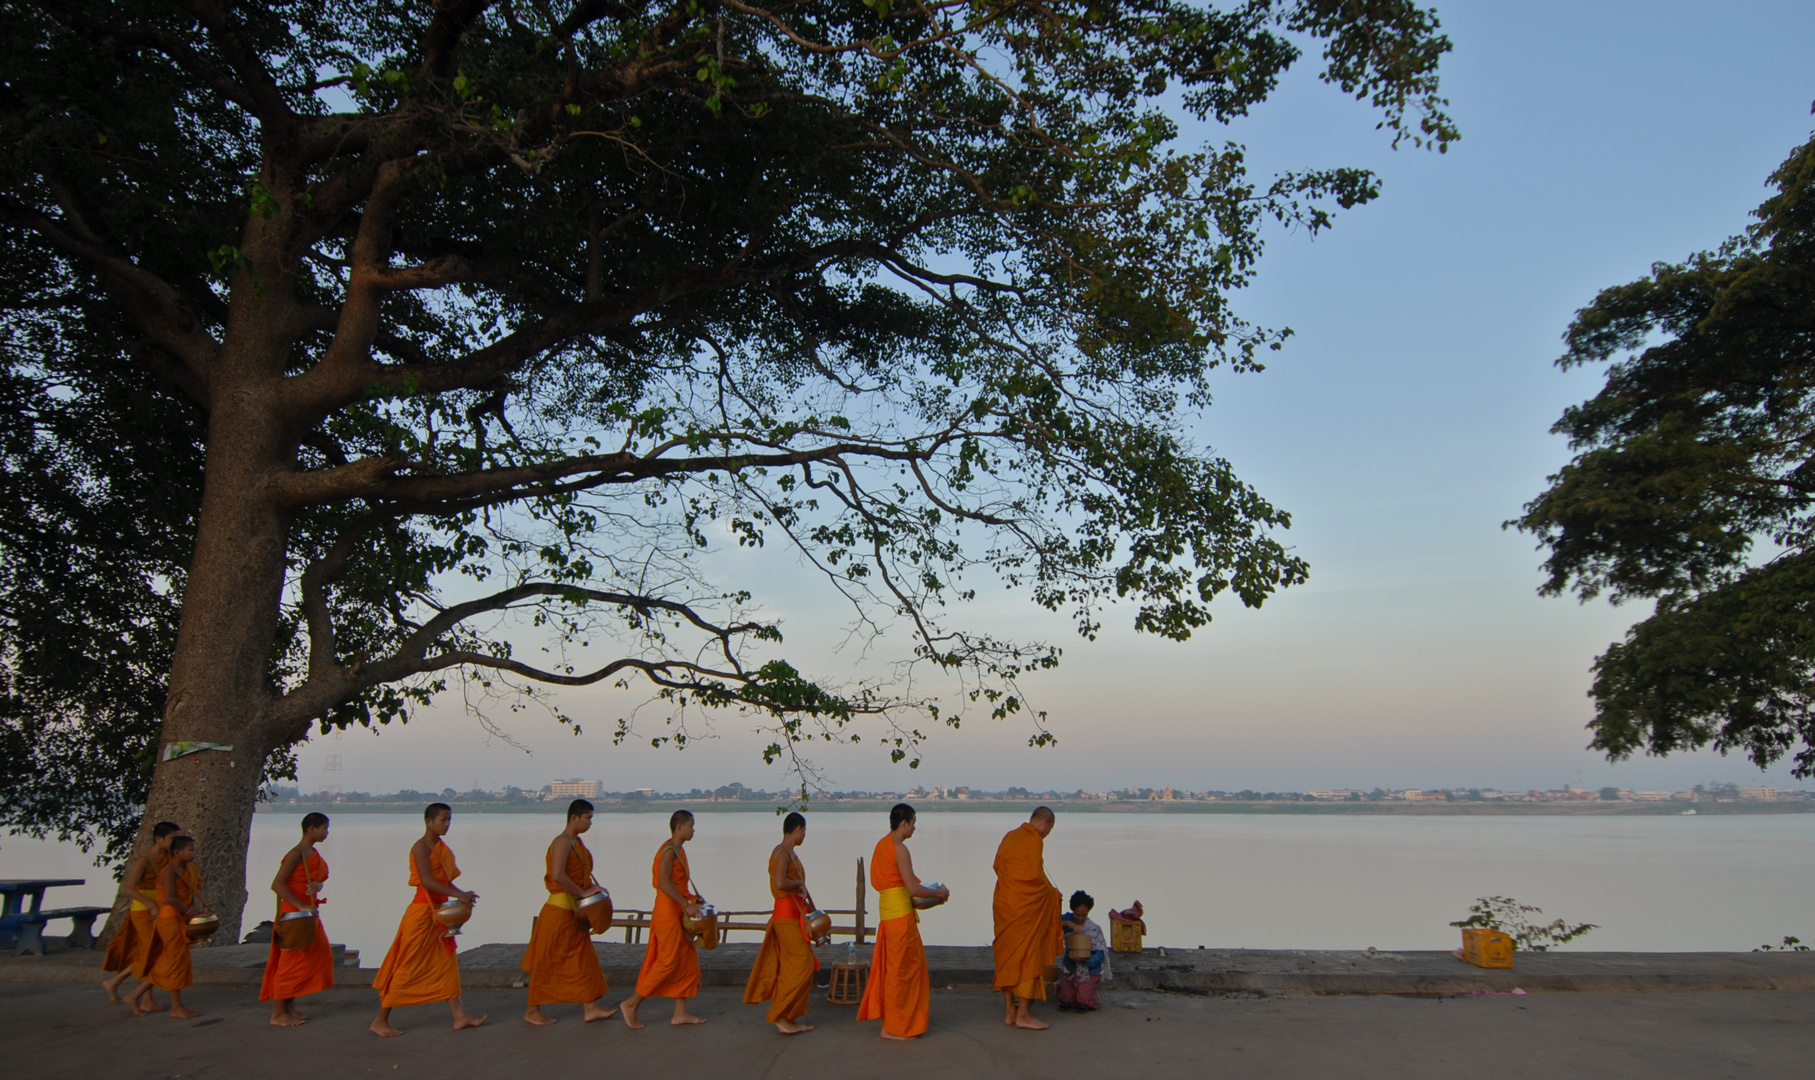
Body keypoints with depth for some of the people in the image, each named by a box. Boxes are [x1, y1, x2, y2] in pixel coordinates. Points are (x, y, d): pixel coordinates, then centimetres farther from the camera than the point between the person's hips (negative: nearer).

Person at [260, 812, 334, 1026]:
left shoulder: (313, 854, 12)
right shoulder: (296, 854, -15)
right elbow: (277, 884, -22)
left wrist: (317, 886, -12)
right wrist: (301, 906, -25)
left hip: (309, 914, 9)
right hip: (293, 915, -9)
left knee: (316, 958, 11)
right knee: (291, 961, -4)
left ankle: (290, 1008, 21)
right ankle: (278, 1014, 6)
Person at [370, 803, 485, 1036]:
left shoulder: (442, 848, 12)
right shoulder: (421, 847, -14)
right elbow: (427, 881, -24)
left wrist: (464, 895, -2)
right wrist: (459, 895, -26)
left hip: (440, 913, 9)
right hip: (422, 912, -9)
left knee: (447, 964, 9)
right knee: (408, 968, -2)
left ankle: (460, 1015, 11)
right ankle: (380, 1021, 10)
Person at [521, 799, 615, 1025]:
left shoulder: (577, 842, 12)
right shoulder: (562, 842, -17)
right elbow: (558, 876, -29)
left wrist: (591, 888, 7)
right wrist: (583, 892, -23)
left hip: (576, 911, 9)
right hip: (559, 909, -9)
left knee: (584, 958, 8)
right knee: (548, 962, 3)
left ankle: (590, 1008, 11)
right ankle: (533, 1011, 16)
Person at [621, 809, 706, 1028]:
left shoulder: (679, 850, 15)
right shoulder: (669, 850, -16)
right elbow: (663, 882, -29)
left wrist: (693, 899, 10)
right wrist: (687, 904, -28)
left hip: (678, 915, 10)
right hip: (667, 914, -10)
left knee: (688, 960, 9)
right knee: (667, 962, -6)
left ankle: (681, 1013, 14)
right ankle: (631, 1004, 5)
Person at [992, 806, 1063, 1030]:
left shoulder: (1010, 836, 10)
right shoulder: (1034, 841, -13)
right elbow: (1035, 875, -17)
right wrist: (1051, 892, -1)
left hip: (1004, 902, 8)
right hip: (1025, 905, -8)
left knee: (1006, 955, 11)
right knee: (1027, 955, 1)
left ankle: (1009, 1012, 18)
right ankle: (1023, 1014, 4)